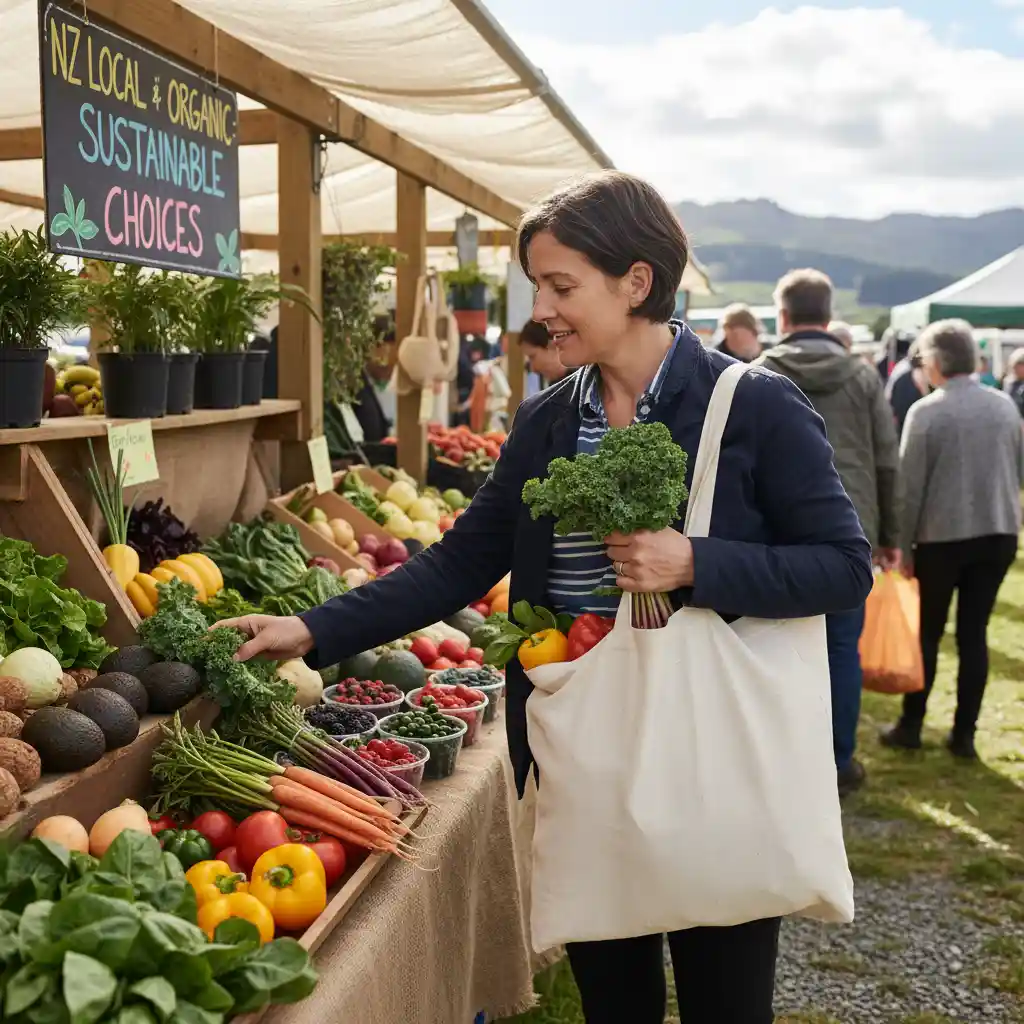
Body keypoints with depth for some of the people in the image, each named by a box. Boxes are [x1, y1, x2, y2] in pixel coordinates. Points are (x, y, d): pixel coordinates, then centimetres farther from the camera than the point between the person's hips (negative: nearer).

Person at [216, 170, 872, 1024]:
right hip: (581, 762, 4)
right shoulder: (544, 425, 4)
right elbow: (458, 565, 4)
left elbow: (845, 566, -10)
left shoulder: (755, 407, -10)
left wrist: (694, 565, -24)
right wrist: (315, 631, -4)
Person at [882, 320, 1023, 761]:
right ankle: (964, 733, 10)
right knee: (974, 632, 8)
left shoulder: (926, 411, -10)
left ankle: (911, 725, 15)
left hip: (942, 535, -4)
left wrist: (903, 544, -2)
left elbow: (910, 486, -9)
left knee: (928, 632, 9)